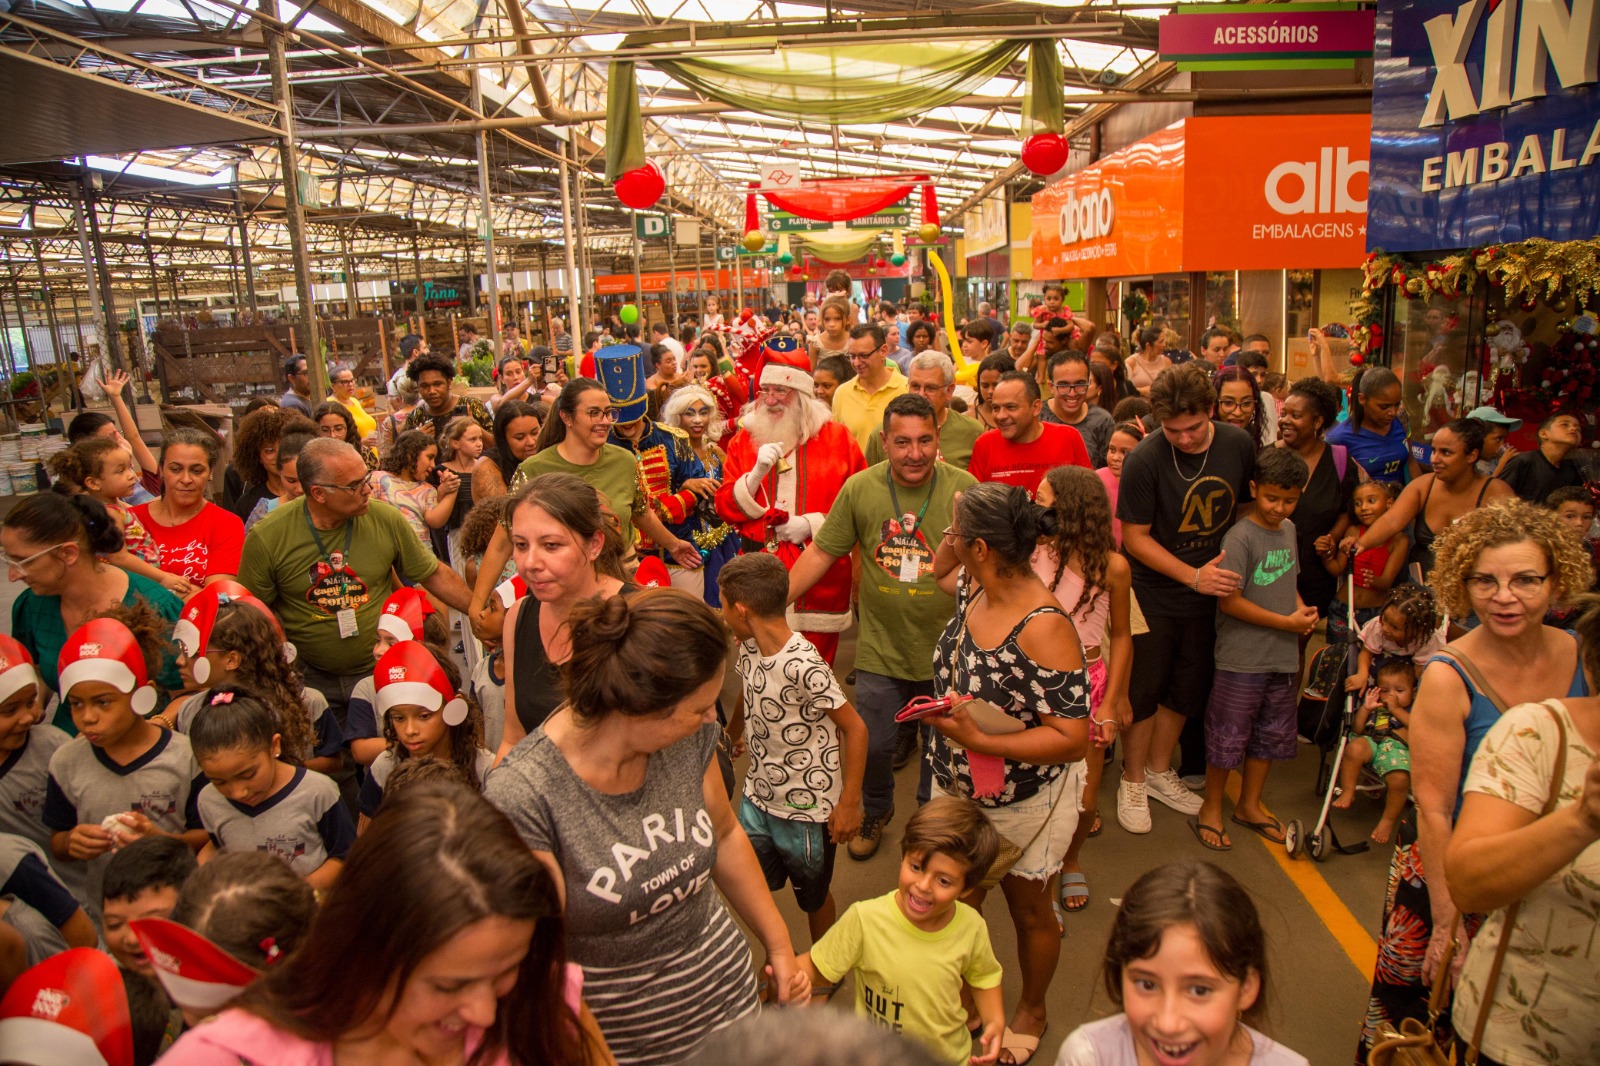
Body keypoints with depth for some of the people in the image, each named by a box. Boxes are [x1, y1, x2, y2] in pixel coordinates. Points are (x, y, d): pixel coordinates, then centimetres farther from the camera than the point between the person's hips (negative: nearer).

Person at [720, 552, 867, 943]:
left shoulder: (803, 666, -29)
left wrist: (849, 803, -20)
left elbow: (855, 729, -23)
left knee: (813, 897, 15)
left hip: (808, 809, -6)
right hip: (758, 797, 6)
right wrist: (732, 733, 32)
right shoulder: (748, 648, -5)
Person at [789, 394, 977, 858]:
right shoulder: (859, 489, -7)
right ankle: (876, 812, 43)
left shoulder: (964, 488, -11)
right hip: (881, 648, 1)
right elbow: (821, 553, -1)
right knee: (873, 745, 11)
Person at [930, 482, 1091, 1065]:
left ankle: (1031, 1012, 48)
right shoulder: (974, 587, -11)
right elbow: (941, 573, 16)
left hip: (1022, 804, -6)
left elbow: (1073, 739, -31)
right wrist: (952, 537, 0)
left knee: (1028, 910, 21)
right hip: (957, 788, 6)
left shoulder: (1043, 628, -33)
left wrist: (977, 738, -35)